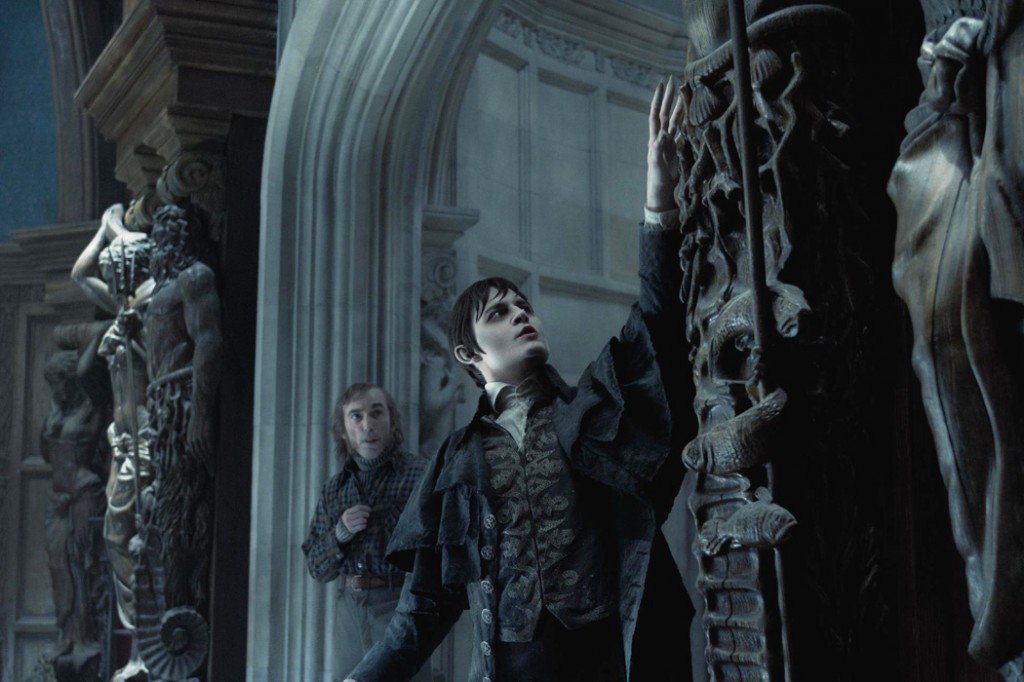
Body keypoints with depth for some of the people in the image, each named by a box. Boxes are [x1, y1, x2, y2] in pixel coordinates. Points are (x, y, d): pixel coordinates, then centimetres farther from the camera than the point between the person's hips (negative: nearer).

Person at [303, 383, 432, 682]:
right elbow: (316, 568, 10)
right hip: (349, 612, 5)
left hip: (400, 607, -4)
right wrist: (339, 534, -8)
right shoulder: (333, 488, 10)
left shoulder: (419, 474, -5)